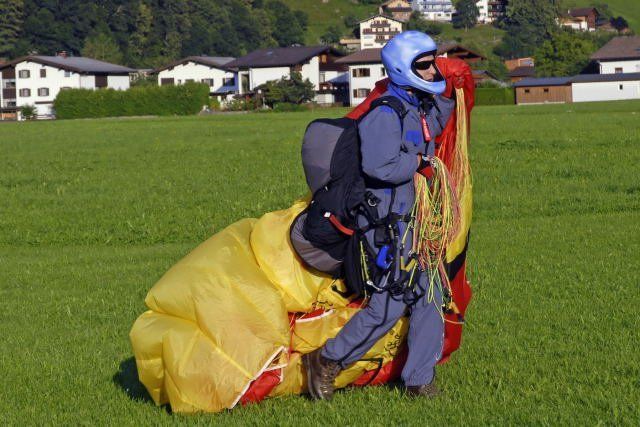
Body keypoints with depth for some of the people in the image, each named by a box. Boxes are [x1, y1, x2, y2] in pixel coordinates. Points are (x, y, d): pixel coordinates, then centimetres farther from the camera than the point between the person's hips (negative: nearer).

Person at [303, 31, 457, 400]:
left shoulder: (418, 109, 11)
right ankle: (327, 360, 5)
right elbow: (378, 166, -30)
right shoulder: (385, 113, -18)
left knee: (428, 296, 7)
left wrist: (446, 98, 18)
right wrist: (417, 162, -15)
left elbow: (429, 131, 34)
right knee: (391, 303, -9)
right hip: (383, 221, -10)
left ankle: (420, 380, 13)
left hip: (409, 221, 10)